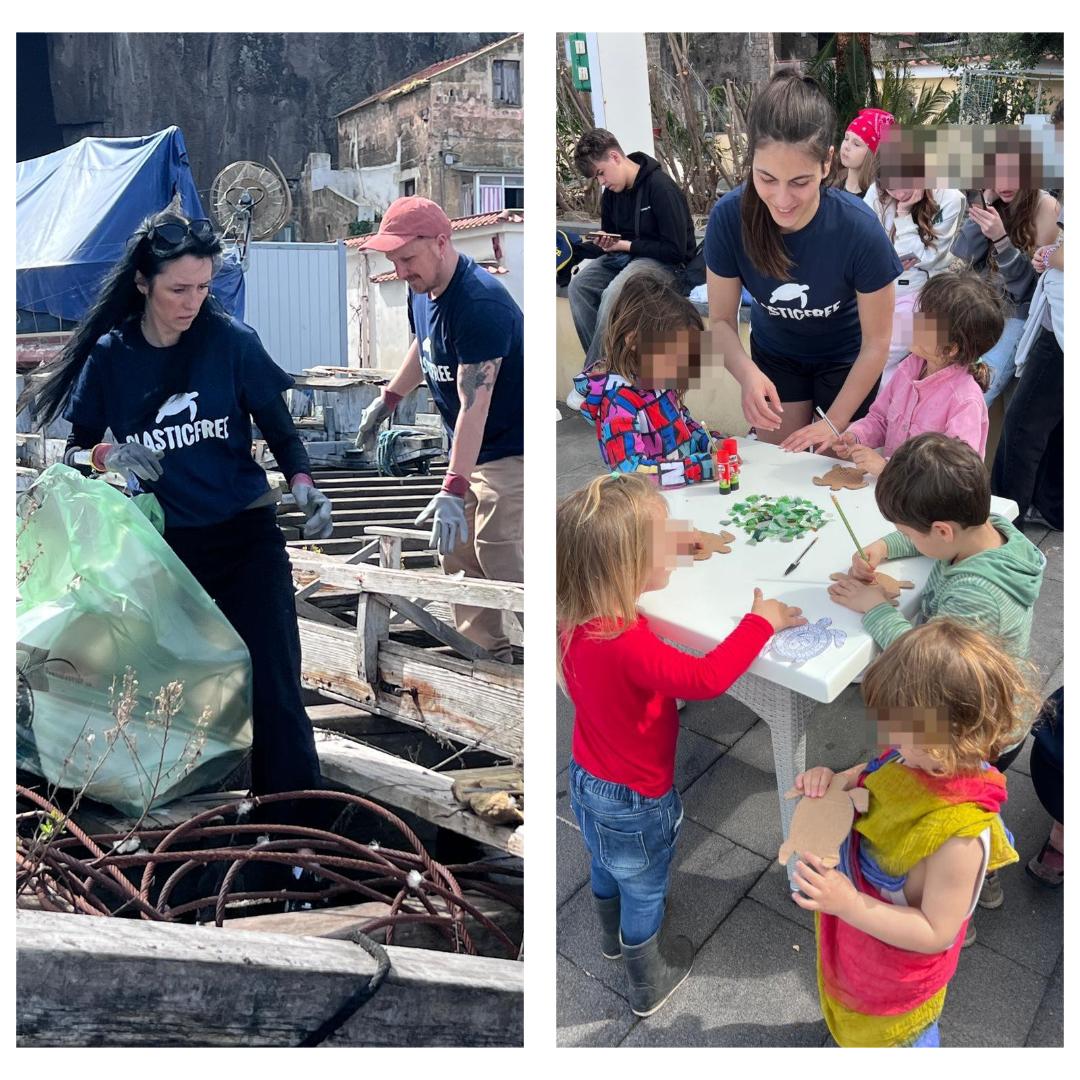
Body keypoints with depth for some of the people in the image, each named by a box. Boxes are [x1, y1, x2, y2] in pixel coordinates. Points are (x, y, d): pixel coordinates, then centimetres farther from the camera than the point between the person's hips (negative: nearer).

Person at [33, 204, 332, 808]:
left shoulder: (231, 341, -6)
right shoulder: (109, 356, -1)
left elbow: (277, 425, 1)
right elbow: (77, 447, 6)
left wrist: (303, 484, -17)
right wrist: (106, 455, -18)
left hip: (246, 537, -2)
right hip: (163, 547, 2)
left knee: (272, 686, -7)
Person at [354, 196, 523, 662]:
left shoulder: (480, 304, -26)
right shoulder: (423, 289, 4)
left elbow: (474, 402, -31)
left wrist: (453, 490, -34)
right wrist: (387, 400, 24)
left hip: (508, 450, -9)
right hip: (467, 449, 10)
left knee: (501, 561, -13)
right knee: (457, 554, 10)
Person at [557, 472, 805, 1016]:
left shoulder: (576, 616, -16)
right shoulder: (628, 646, -42)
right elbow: (706, 678, -46)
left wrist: (665, 544, 4)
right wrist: (760, 621, -32)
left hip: (587, 781, 7)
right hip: (636, 804, -7)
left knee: (606, 869, 35)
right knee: (644, 894, 22)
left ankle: (612, 936, 64)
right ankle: (649, 985, 49)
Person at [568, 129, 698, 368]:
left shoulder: (661, 187, -18)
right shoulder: (611, 193, 4)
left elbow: (676, 249, -20)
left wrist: (625, 245, -18)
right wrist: (605, 243, -5)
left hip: (667, 262, -8)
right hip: (627, 257, 8)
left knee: (613, 293, -33)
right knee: (579, 284, -17)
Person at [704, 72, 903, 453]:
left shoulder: (860, 229, -33)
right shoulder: (729, 217, -28)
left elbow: (876, 341, -21)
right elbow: (721, 320, -17)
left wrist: (835, 422, -22)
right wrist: (747, 373, -36)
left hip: (845, 360, -1)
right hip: (774, 356, 2)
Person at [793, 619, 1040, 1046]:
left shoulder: (960, 835, -42)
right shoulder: (921, 755, -22)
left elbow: (935, 933, -31)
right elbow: (871, 779, 0)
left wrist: (849, 904, -39)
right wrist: (832, 782, -20)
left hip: (897, 970, -6)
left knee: (901, 1038, 29)